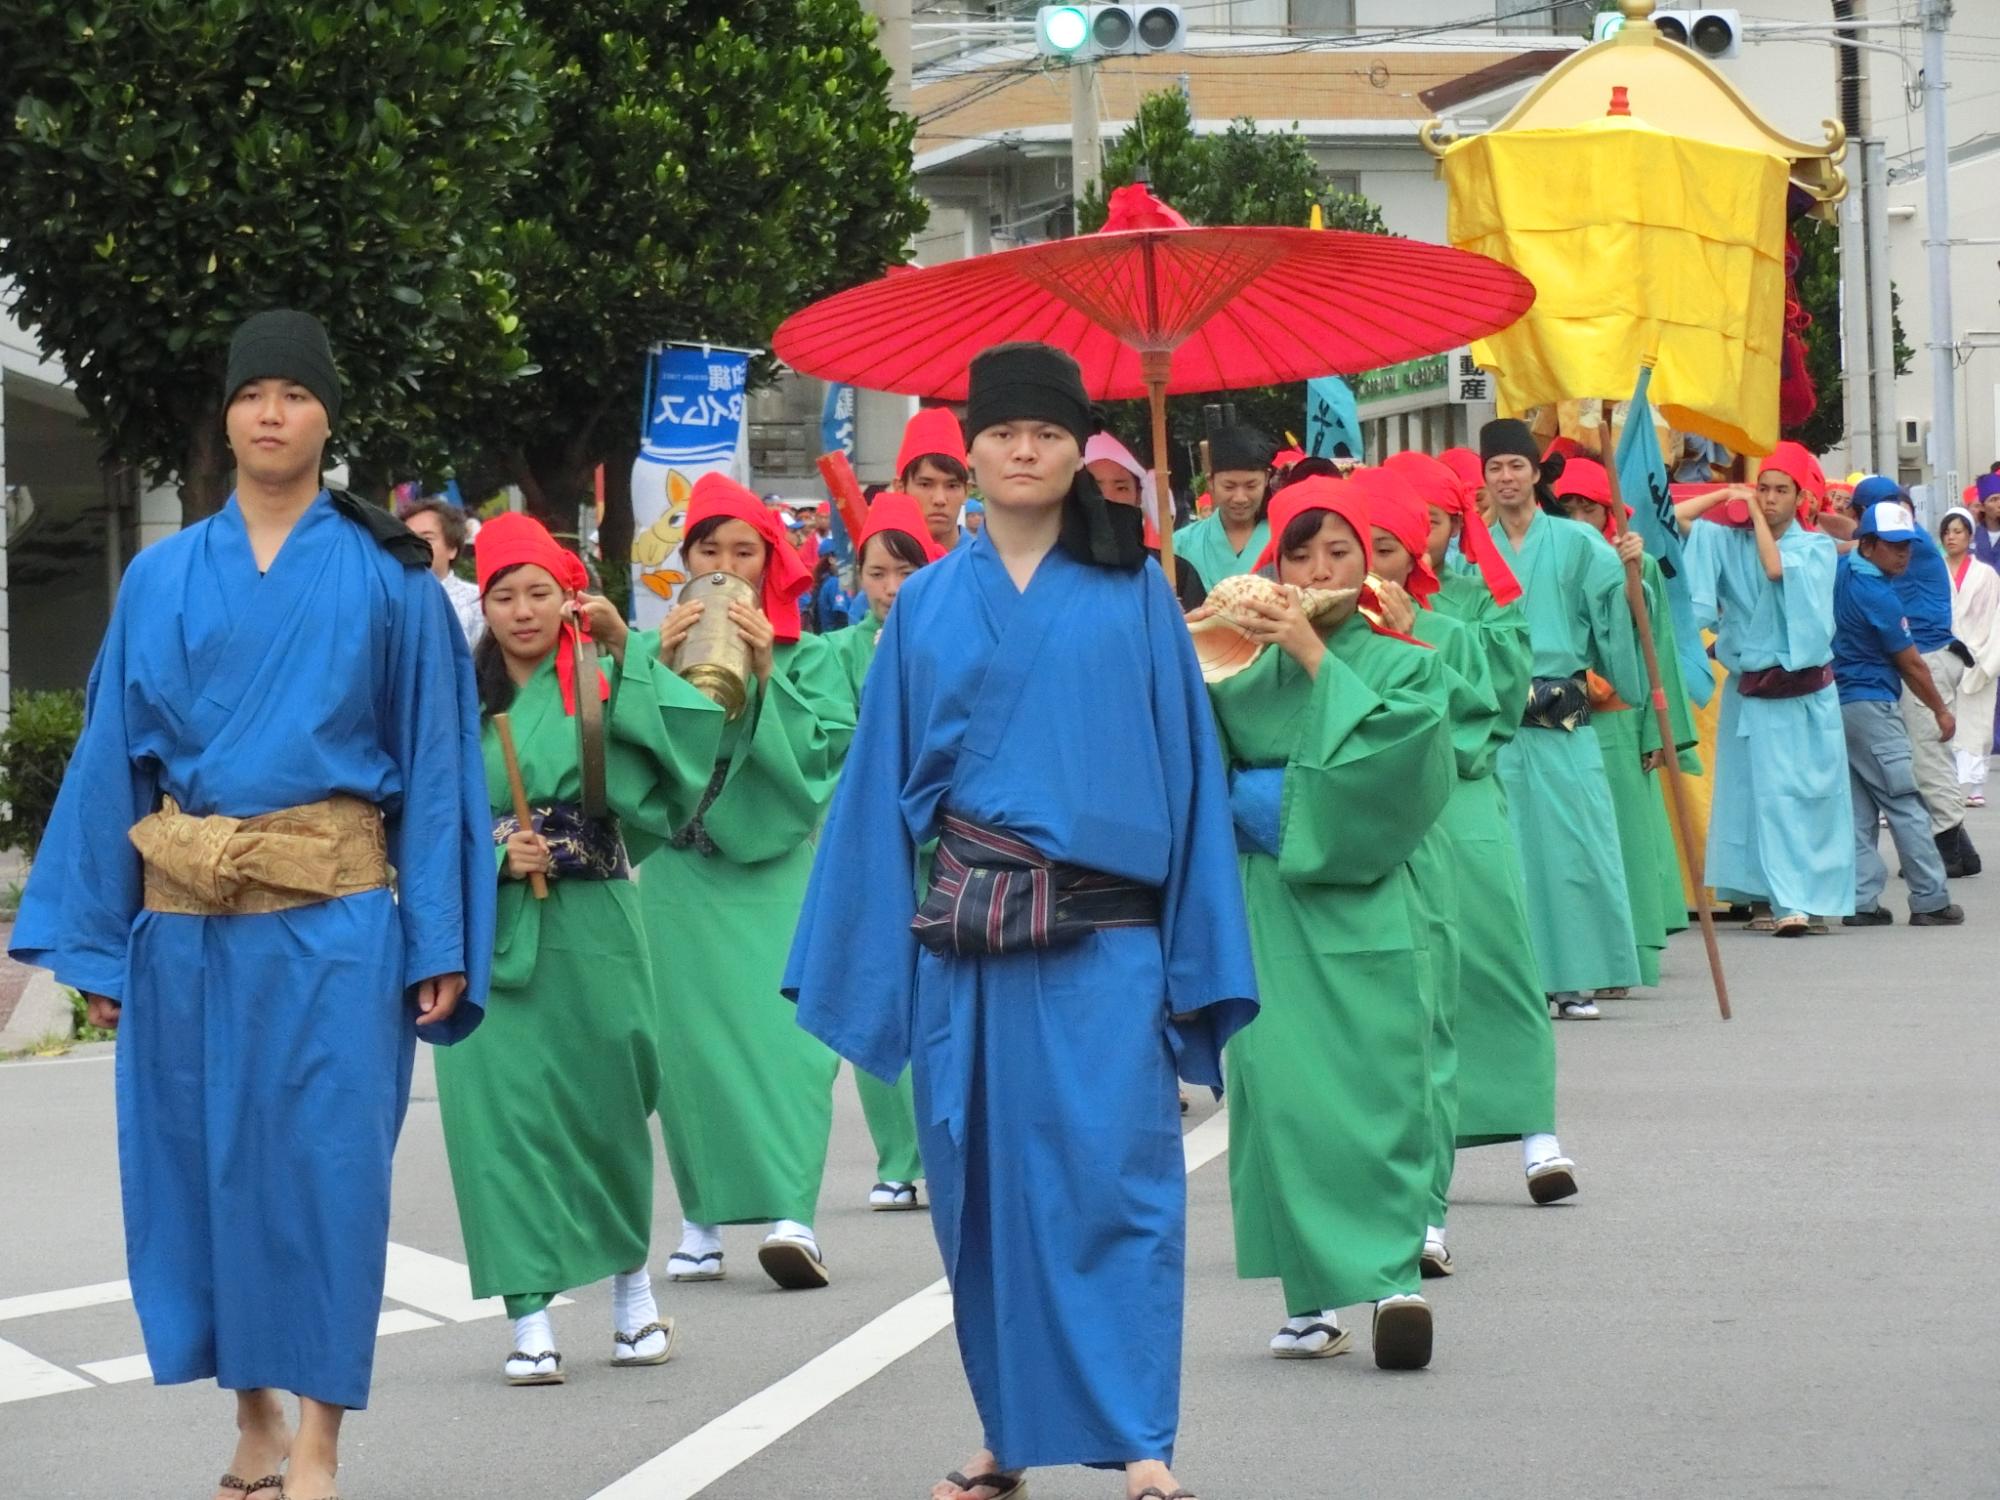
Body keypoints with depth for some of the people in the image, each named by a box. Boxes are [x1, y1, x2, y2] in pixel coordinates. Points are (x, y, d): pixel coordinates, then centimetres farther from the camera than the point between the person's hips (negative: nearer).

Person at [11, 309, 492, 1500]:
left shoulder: (388, 580, 2)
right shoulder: (162, 580, 8)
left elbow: (436, 759, 1)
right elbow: (115, 760, 9)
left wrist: (442, 942, -6)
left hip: (333, 919, -3)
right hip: (186, 920, 3)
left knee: (324, 1166, -6)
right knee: (205, 1164, 7)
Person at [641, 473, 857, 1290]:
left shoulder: (807, 656, 4)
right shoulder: (658, 648, 8)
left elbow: (826, 752, -8)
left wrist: (767, 674, -14)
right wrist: (664, 669, -13)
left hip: (778, 865, -2)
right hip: (683, 870, 2)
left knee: (783, 1030, -14)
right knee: (692, 1037, -1)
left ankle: (792, 1215, -22)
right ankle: (703, 1217, 6)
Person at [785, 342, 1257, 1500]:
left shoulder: (1133, 594, 4)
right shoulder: (930, 604, 10)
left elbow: (1188, 763, 3)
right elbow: (887, 782, 11)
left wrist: (1200, 956, -2)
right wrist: (866, 952, 4)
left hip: (1102, 935, -3)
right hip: (964, 935, 3)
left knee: (1114, 1175, -10)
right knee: (986, 1184, 7)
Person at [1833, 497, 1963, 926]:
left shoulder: (1840, 572, 5)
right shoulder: (1877, 595, -17)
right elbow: (1911, 665, -8)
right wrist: (1940, 710, 2)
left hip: (1836, 703, 9)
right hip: (1872, 707, -9)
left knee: (1858, 808, 8)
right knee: (1906, 806, -5)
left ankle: (1861, 901, 5)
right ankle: (1930, 902, -4)